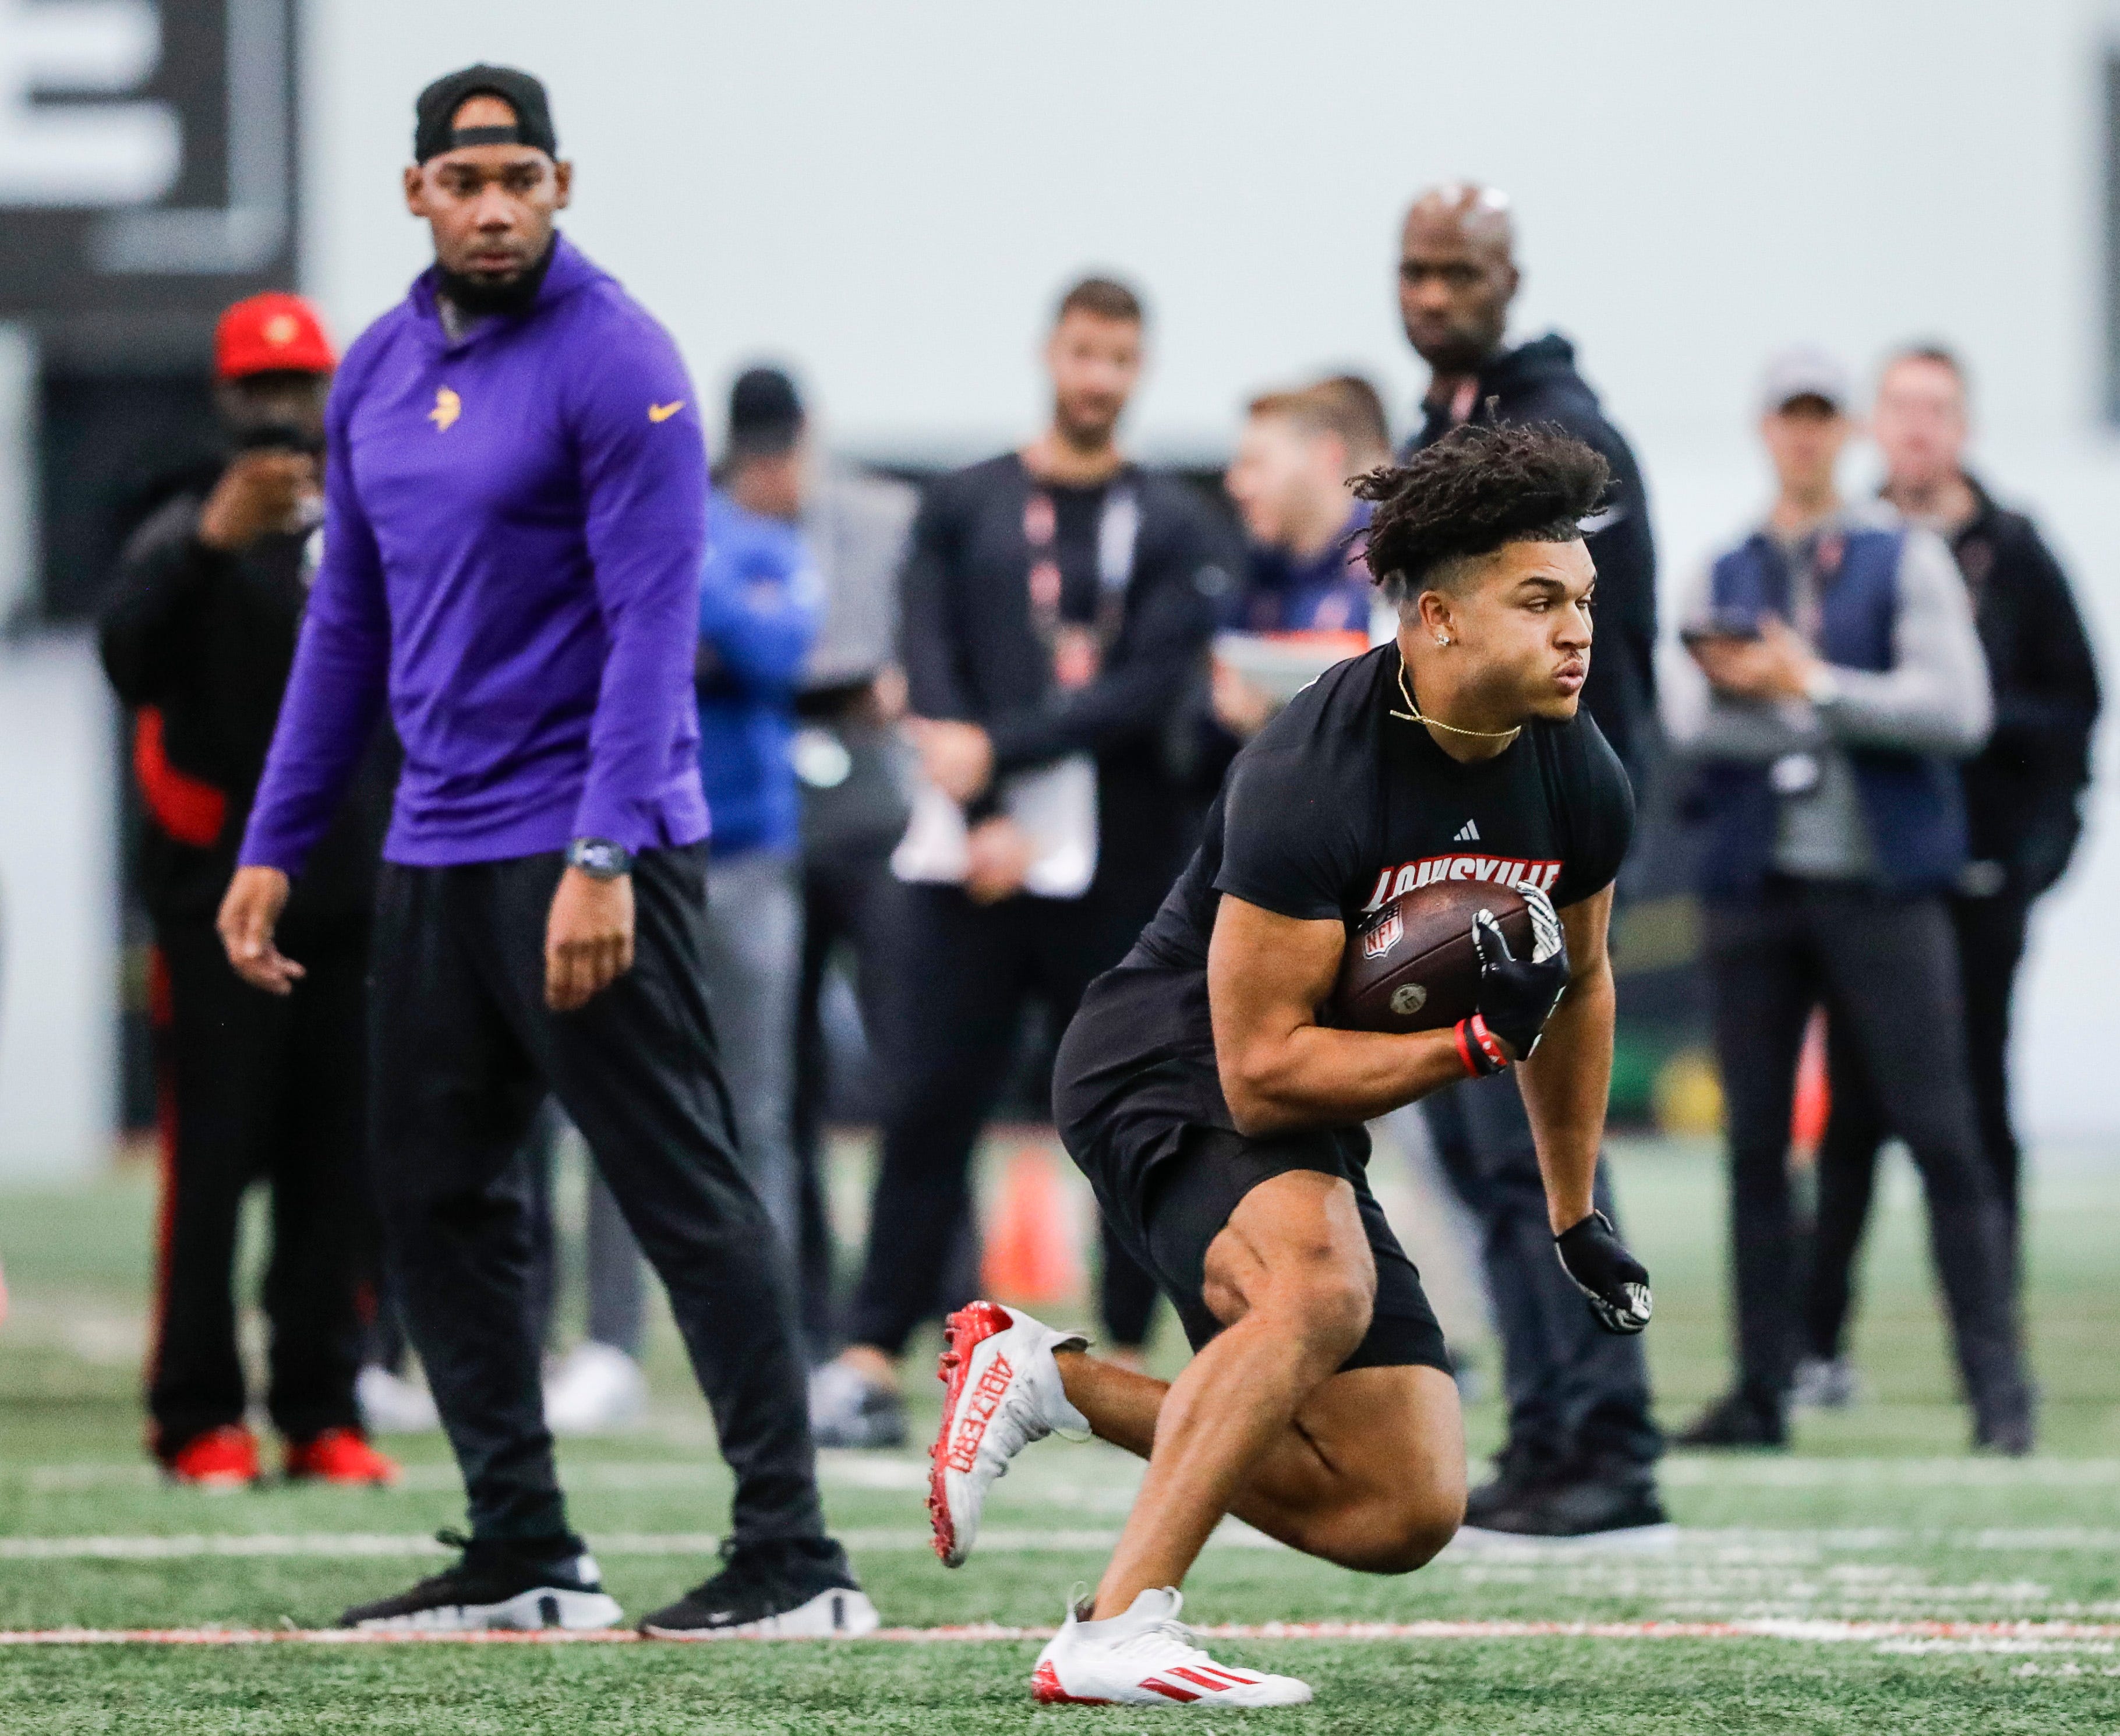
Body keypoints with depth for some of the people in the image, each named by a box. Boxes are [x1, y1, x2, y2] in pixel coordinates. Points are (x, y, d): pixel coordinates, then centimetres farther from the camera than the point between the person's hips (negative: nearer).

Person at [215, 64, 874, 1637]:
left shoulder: (614, 362, -11)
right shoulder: (378, 373, 12)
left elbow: (653, 621, -17)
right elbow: (348, 621, 18)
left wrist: (604, 858, -24)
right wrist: (274, 847, 14)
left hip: (589, 854, -8)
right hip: (436, 851, 8)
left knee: (686, 1195, -8)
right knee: (439, 1198, 9)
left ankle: (794, 1559, -7)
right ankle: (523, 1556, 17)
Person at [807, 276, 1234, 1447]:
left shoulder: (1174, 530, 7)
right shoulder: (962, 512, 11)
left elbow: (1149, 692, -5)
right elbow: (932, 683, 2)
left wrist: (1002, 750, -15)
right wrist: (982, 824, -11)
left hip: (1120, 876, 0)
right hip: (971, 869, 0)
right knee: (928, 1108, -5)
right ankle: (872, 1360, -5)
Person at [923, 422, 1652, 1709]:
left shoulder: (1582, 787, -6)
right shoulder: (1310, 781, -28)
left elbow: (1576, 985, 16)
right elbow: (1261, 1071, -27)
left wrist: (1577, 1219, 22)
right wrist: (1473, 1043, -32)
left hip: (1310, 1128, 8)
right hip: (1168, 1071, -8)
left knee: (1405, 1513, 2)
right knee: (1322, 1284, -39)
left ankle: (1046, 1380, 14)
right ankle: (1117, 1633, -35)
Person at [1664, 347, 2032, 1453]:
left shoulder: (1906, 561, 4)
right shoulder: (1724, 576, 14)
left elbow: (1957, 709, -7)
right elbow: (1689, 717, 2)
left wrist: (1812, 687, -12)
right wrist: (1804, 711, -14)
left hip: (1882, 881, -3)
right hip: (1755, 883, 3)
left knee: (1941, 1137, -8)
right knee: (1756, 1143, 4)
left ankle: (1997, 1386, -7)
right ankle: (1761, 1390, 9)